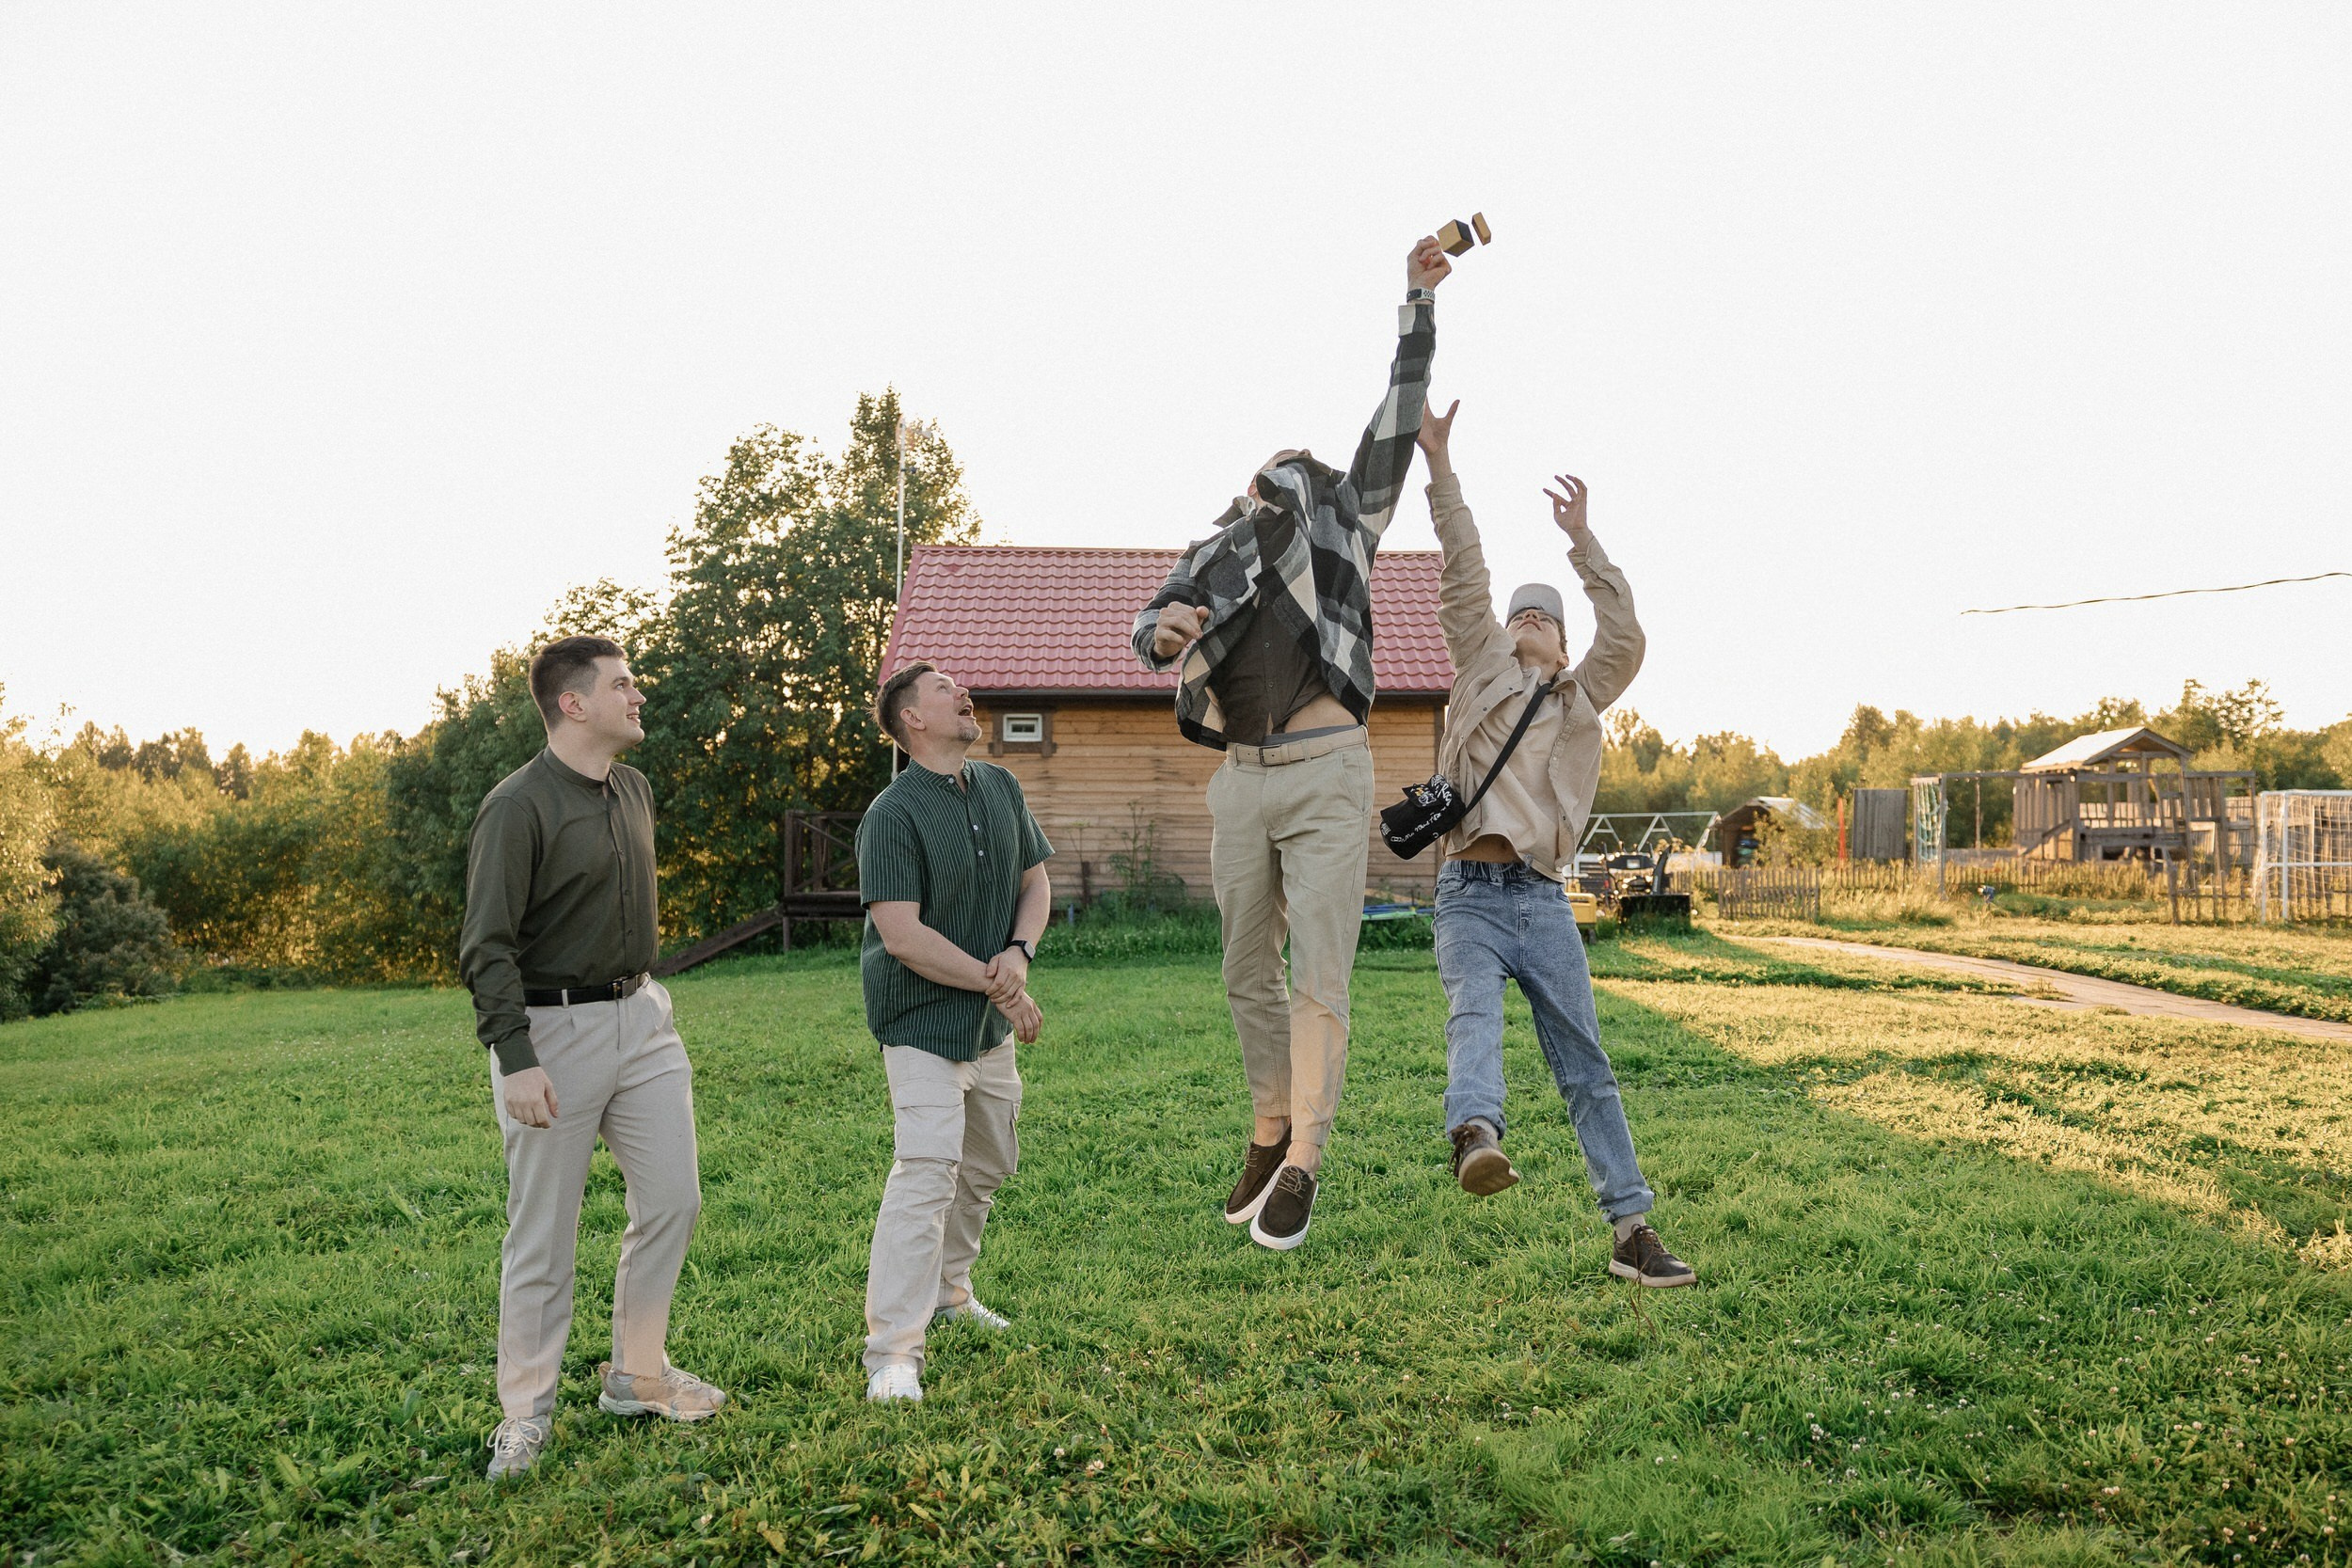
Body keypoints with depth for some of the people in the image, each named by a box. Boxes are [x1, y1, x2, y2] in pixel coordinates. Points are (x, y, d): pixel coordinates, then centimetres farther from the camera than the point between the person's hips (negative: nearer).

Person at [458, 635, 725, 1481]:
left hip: (642, 1018, 8)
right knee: (543, 1233, 2)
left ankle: (636, 1375, 26)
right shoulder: (518, 807, -15)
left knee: (672, 1200, 9)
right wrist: (515, 1059, -23)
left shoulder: (634, 790, 10)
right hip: (554, 1031, -7)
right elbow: (487, 947, -17)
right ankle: (526, 1412, 17)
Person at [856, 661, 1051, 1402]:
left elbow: (1035, 880, 12)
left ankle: (947, 1292, 40)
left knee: (989, 1163, 19)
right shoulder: (893, 814, -18)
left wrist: (1019, 953, -9)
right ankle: (892, 1354, -9)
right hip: (925, 1018, -8)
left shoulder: (1002, 787, 5)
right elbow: (902, 934, -23)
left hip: (990, 1019, 8)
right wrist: (999, 987, -18)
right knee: (927, 1171, -15)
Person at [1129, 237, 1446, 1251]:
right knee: (1248, 973, 11)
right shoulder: (1211, 555, 17)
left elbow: (1398, 422, 4)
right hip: (1240, 780, 4)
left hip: (1326, 775, -3)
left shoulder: (1342, 519, 11)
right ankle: (1271, 1135, 27)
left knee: (1319, 977, -5)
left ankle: (1303, 1165, 2)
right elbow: (1146, 640, 5)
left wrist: (1417, 300, -1)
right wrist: (1166, 630, -20)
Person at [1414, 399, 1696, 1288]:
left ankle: (1632, 1230, 2)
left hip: (1544, 901, 2)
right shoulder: (1483, 668, 17)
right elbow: (1465, 579, 9)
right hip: (1470, 895, -2)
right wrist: (1440, 467, 2)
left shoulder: (1583, 700, 20)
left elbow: (1626, 639, 3)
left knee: (1586, 1066, 1)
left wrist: (1581, 540, 1)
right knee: (1474, 1012, -30)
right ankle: (1476, 1135, -57)